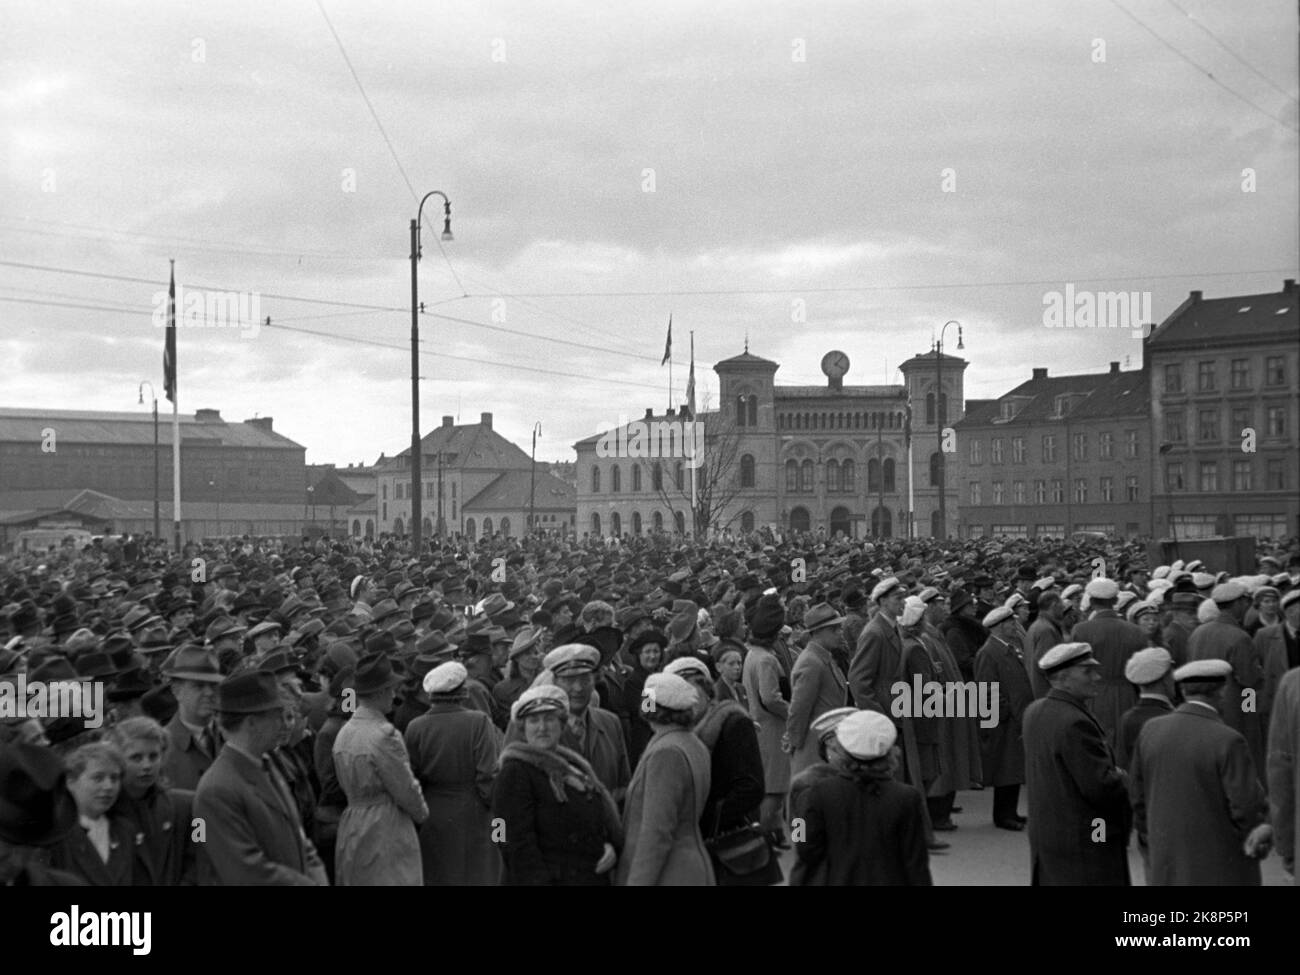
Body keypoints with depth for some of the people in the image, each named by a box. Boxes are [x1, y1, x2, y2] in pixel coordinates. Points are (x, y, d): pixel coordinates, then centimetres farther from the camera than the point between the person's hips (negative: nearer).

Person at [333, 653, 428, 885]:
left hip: (350, 830, 8)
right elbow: (406, 790, -13)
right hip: (386, 832, -8)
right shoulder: (385, 735, -19)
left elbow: (348, 784, 11)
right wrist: (422, 813, 6)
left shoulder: (343, 733, 4)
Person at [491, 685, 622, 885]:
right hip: (549, 878, -7)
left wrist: (613, 846, -3)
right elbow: (517, 844, -15)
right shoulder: (514, 773, -10)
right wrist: (538, 881, -21)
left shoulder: (576, 766, 14)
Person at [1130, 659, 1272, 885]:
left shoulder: (1151, 731, -3)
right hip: (1221, 866, -5)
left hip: (1169, 861, 5)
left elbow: (1139, 795, 5)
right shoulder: (1227, 741, -20)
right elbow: (1248, 807, -19)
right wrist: (1258, 844, 0)